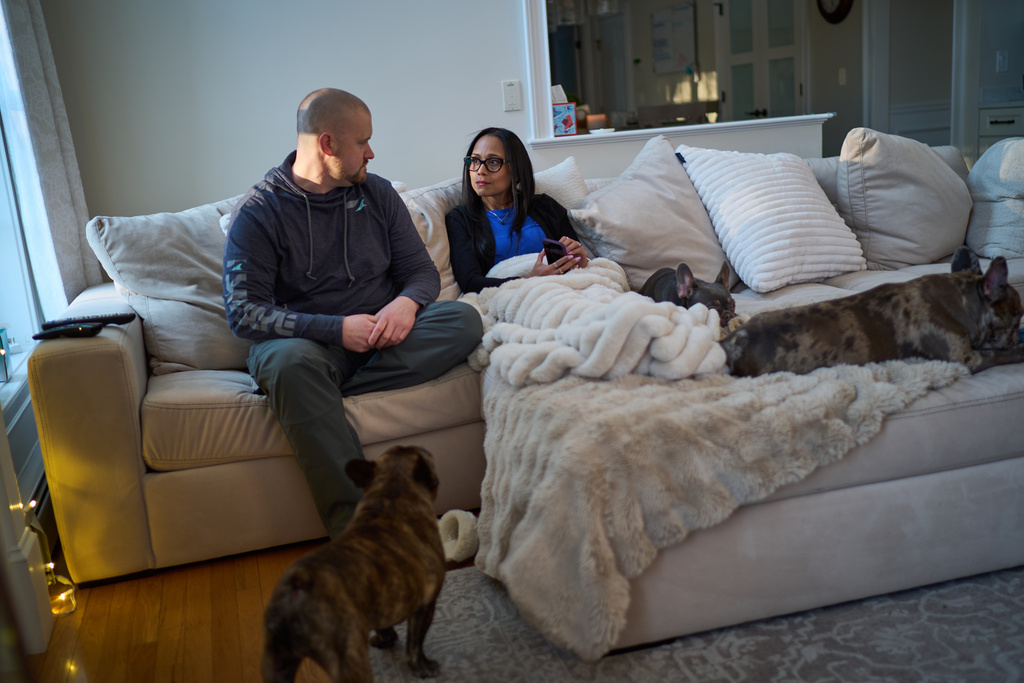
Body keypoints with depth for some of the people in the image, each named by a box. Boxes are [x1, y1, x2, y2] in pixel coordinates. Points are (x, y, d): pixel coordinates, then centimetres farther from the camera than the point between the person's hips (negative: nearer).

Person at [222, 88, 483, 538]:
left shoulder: (377, 193, 10)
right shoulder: (257, 212, -4)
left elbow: (421, 269, 10)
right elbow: (243, 313, -11)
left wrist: (407, 302, -16)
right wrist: (336, 329, -23)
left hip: (382, 336, 4)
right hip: (306, 342, -3)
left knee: (464, 320, -21)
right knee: (292, 362, -40)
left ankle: (327, 390, -28)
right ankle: (356, 526, -41)